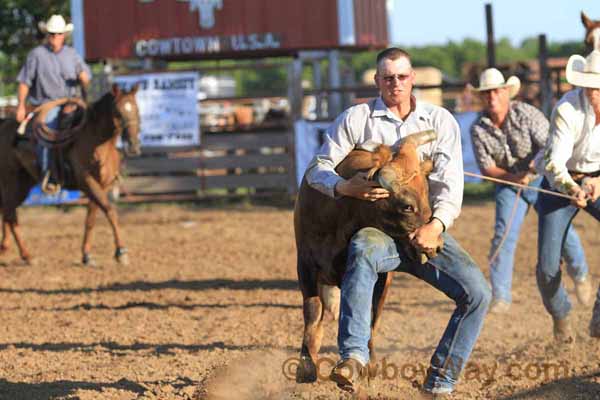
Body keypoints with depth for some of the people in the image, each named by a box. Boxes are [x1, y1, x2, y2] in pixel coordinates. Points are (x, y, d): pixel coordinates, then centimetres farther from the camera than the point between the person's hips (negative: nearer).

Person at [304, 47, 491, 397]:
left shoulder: (441, 121, 9)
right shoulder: (356, 119, 7)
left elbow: (450, 183, -1)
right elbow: (317, 169, 2)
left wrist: (437, 224, -21)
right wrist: (345, 187, -21)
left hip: (426, 230, 2)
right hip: (377, 227, -2)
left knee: (477, 292, -19)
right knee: (362, 250, -40)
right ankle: (354, 358, -53)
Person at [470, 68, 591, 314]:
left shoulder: (527, 114, -18)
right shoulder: (478, 129, -10)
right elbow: (486, 168, -10)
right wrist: (513, 177, -27)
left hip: (542, 181, -2)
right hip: (509, 185, 2)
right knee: (504, 235, -12)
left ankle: (580, 275, 25)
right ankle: (500, 297, -7)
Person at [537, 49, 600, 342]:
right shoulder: (567, 109, -26)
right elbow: (554, 163, -29)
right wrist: (571, 190, -49)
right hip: (560, 183, -2)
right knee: (547, 268, -9)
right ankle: (559, 314, 26)